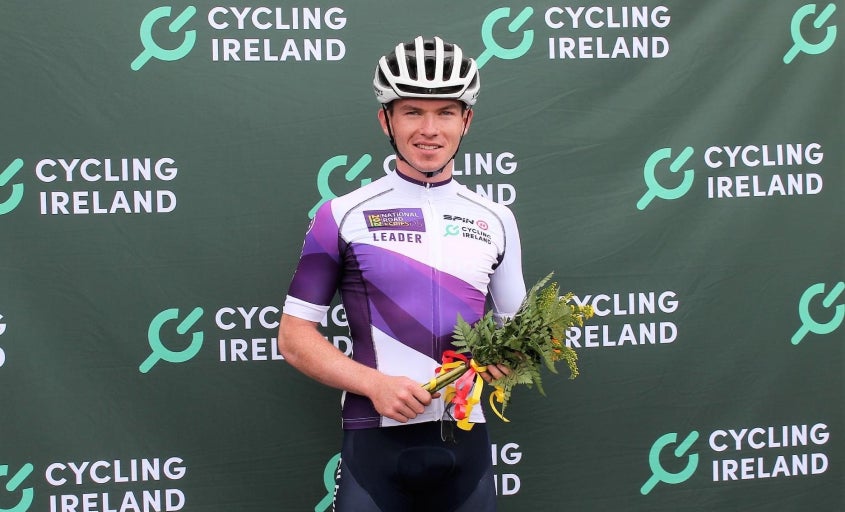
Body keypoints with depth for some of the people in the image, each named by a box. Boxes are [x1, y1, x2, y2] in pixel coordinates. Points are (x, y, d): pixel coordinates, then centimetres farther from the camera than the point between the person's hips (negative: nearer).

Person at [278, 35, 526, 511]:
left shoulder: (495, 220, 7)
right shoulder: (343, 215, -2)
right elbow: (294, 336, -1)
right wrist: (375, 384, -15)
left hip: (466, 442, 3)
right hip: (376, 441, -3)